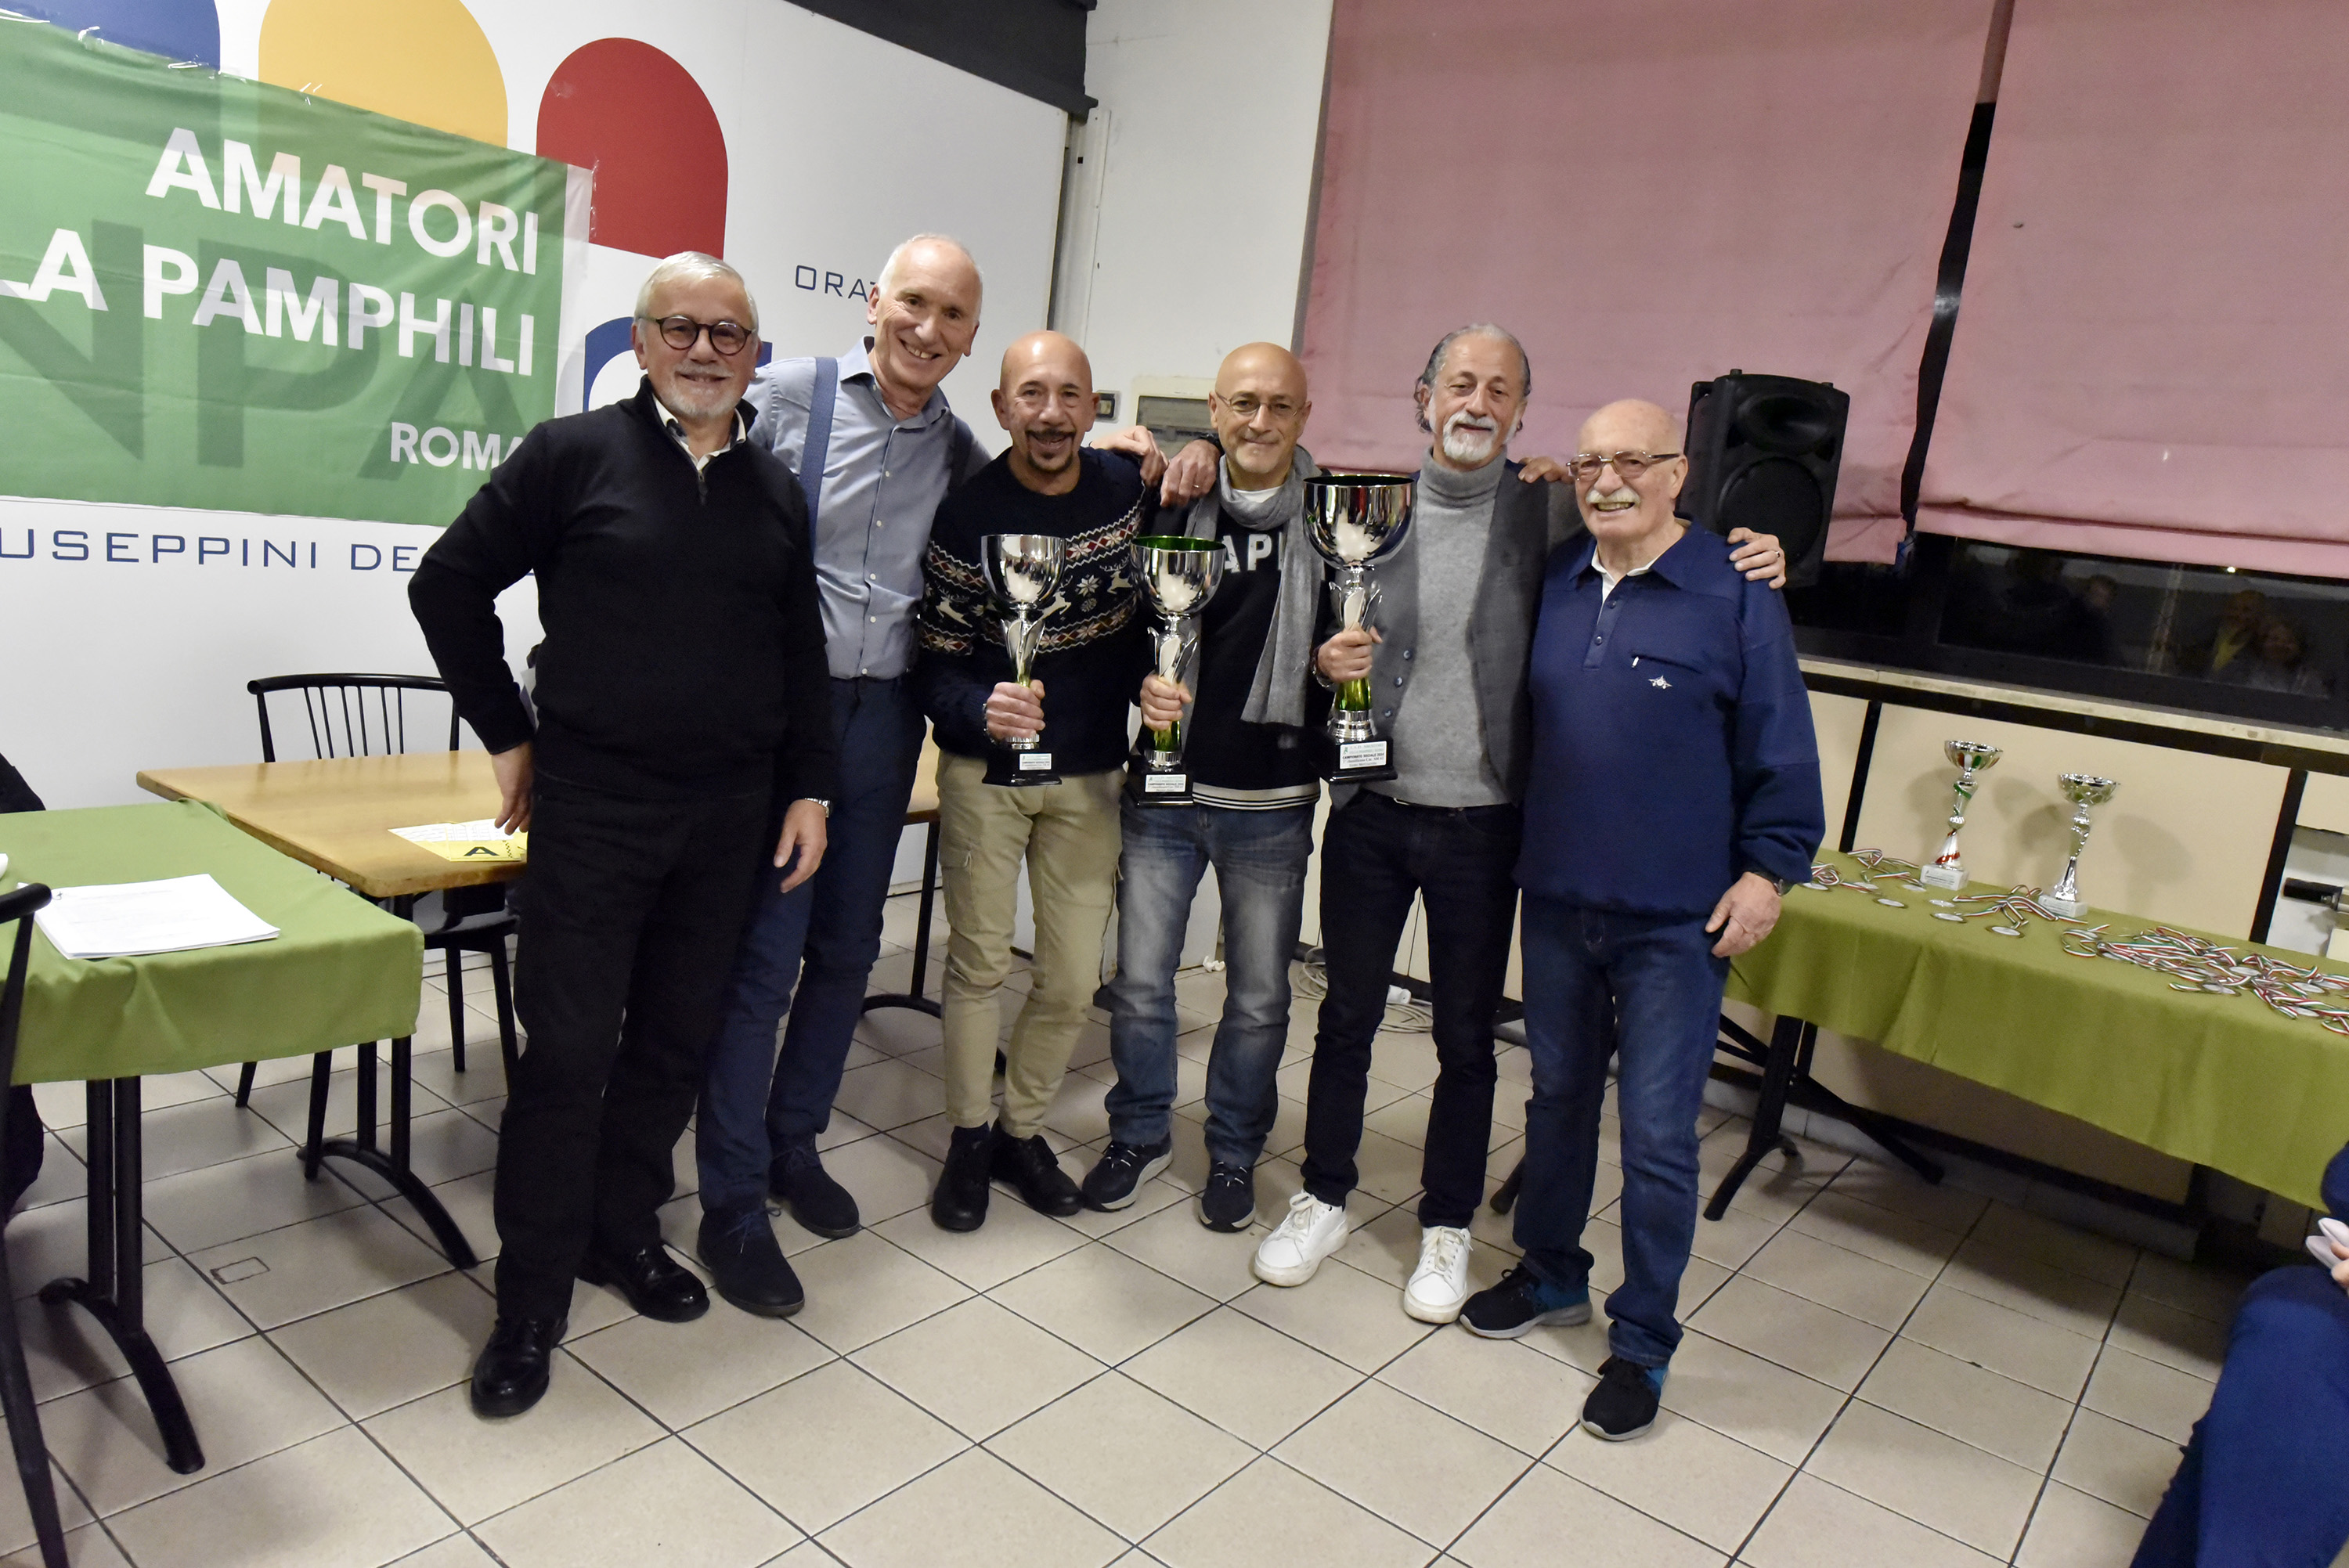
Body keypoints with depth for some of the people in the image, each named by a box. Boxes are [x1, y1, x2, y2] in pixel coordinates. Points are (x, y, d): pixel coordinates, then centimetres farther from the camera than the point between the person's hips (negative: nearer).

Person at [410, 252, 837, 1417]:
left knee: (676, 1039, 13)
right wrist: (507, 733, 2)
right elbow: (447, 583, 3)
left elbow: (801, 655, 14)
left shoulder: (775, 490, 10)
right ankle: (531, 1302, 14)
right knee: (569, 1049, -1)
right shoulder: (573, 456, -2)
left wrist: (808, 789, 8)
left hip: (730, 815, 4)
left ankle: (624, 1231, 32)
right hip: (592, 805, -4)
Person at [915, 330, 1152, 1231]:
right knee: (980, 962, 5)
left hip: (1089, 775, 3)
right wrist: (981, 711, -31)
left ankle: (1021, 1130, 29)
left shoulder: (1130, 489, -2)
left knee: (1073, 979, 7)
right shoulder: (966, 514, -11)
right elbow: (936, 665, -9)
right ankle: (968, 1138, 25)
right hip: (985, 768, -2)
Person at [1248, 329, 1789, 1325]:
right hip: (1369, 808, 2)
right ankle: (1323, 1199, 33)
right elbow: (1324, 638, 9)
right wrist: (1326, 662, -14)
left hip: (1481, 824, -1)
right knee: (1347, 1016, 14)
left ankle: (1447, 1227, 29)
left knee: (1467, 1037, 10)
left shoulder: (1549, 514, -3)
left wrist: (1747, 565, -13)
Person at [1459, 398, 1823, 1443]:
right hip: (1555, 899, 5)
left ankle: (1643, 1343, 20)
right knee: (1558, 1099, 18)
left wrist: (1769, 867, -8)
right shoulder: (1555, 583, 6)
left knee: (1658, 1137, 2)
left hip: (1676, 922, -4)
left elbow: (1779, 748, -4)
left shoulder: (1734, 596, -7)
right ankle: (1550, 1276, 38)